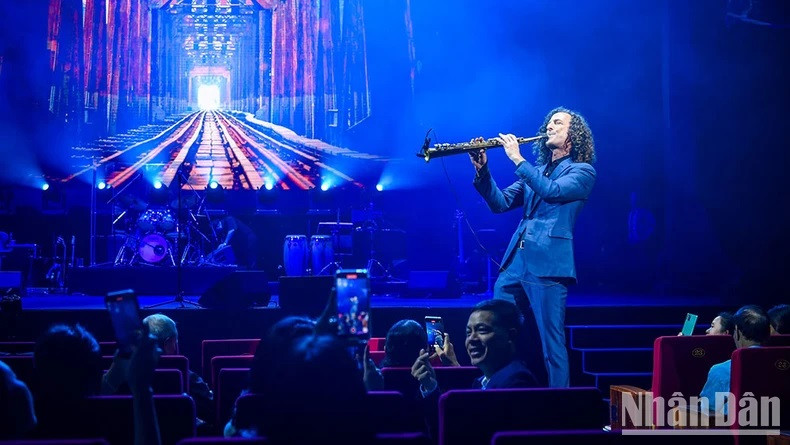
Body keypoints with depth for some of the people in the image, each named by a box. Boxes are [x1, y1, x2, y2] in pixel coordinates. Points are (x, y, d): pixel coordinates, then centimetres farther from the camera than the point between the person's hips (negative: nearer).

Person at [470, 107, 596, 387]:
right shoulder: (535, 172, 23)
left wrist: (518, 159, -13)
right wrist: (482, 171, -2)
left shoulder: (582, 172, 4)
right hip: (514, 262, 7)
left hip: (548, 265, -7)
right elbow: (500, 203, 14)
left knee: (552, 343, -7)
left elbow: (552, 191, -15)